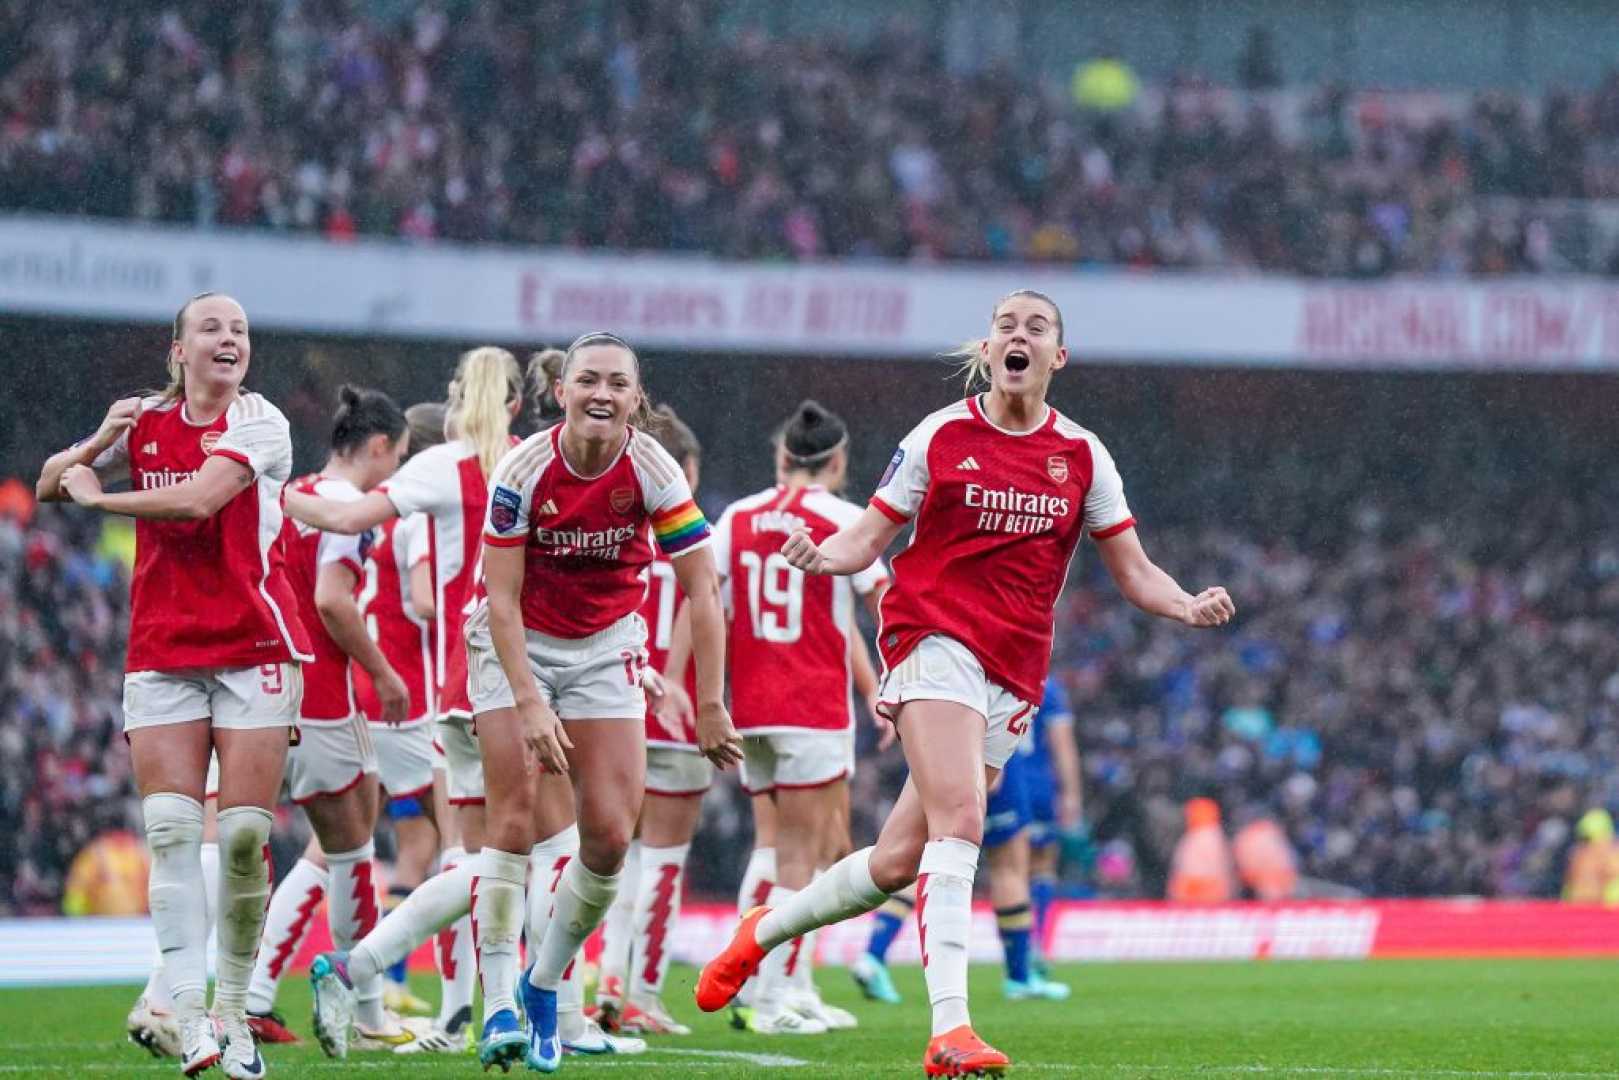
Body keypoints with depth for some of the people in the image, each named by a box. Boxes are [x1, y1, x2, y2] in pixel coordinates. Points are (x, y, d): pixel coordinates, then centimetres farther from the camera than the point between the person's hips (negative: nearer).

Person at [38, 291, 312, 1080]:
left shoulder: (258, 423, -5)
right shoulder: (144, 423, 8)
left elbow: (198, 498, -21)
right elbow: (48, 485, 15)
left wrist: (98, 496, -8)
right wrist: (100, 441, -4)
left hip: (254, 650, -3)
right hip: (162, 652, 3)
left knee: (243, 837, -5)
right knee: (170, 829, -10)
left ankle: (233, 1010, 6)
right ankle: (189, 1010, -15)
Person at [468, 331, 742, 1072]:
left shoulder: (655, 473, -18)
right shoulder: (523, 472, -22)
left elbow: (701, 591, -15)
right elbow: (501, 599, -19)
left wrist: (710, 706, -18)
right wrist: (530, 704, -27)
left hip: (606, 647, 2)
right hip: (517, 643, -2)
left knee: (610, 836, -6)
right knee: (515, 817, -13)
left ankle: (544, 989, 14)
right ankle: (498, 1009, -8)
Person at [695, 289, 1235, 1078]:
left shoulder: (1082, 455, 9)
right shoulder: (941, 436, 3)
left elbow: (1134, 573, 11)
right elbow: (866, 539, 5)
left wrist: (1189, 606, -9)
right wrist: (820, 556, -17)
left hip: (1013, 671, 4)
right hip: (934, 637, -4)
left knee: (900, 861, 4)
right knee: (959, 820, -25)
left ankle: (765, 929, 29)